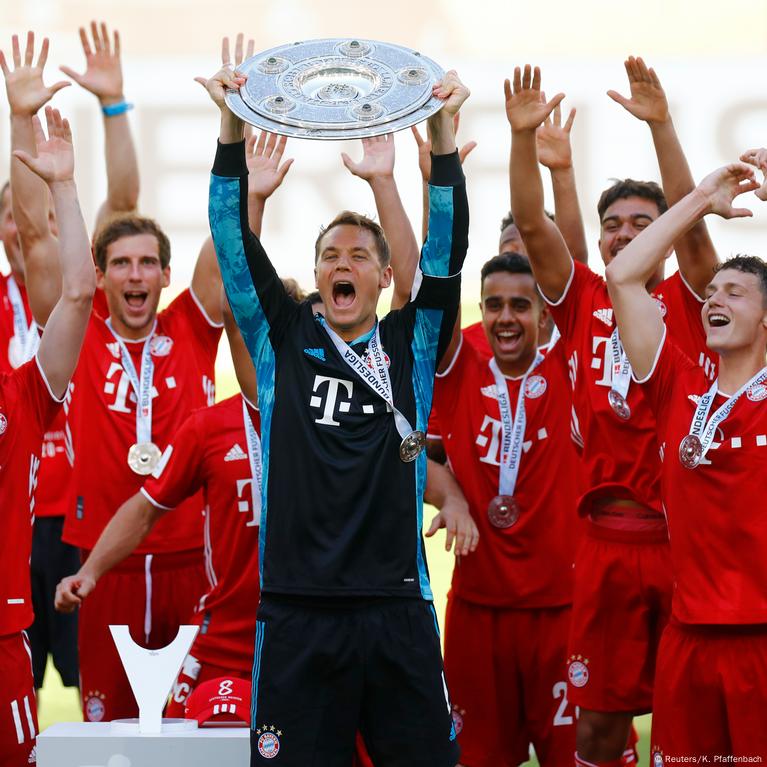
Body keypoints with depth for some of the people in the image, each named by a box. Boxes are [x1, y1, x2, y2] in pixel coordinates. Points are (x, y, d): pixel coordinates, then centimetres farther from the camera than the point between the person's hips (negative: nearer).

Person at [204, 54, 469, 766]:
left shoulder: (411, 343, 10)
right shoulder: (285, 338, 10)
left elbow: (446, 251, 0)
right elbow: (235, 246, 3)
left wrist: (442, 136, -10)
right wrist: (232, 131, -7)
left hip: (396, 608, 1)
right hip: (297, 612, 0)